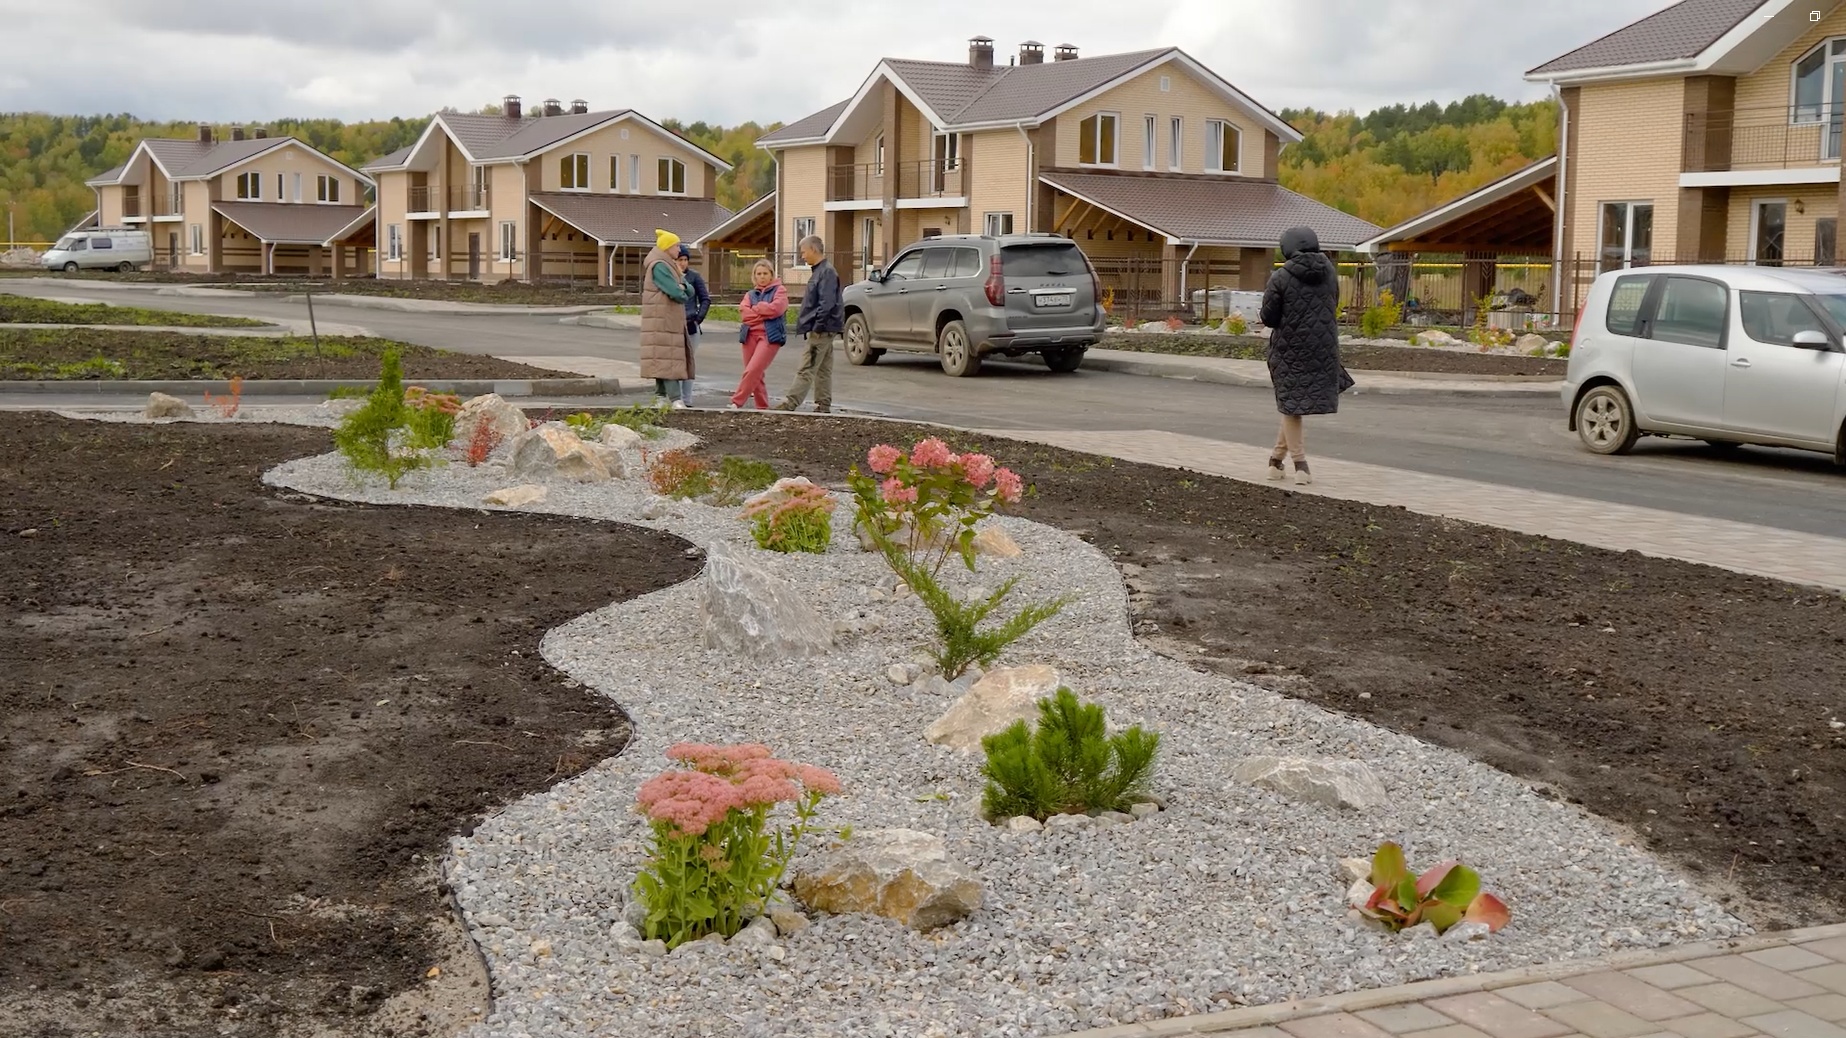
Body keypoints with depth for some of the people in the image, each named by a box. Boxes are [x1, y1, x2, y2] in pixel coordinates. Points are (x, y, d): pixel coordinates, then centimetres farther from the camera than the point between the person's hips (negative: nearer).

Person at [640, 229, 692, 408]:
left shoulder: (667, 266, 19)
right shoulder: (659, 266, -13)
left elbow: (689, 290, 16)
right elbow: (676, 293, -21)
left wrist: (682, 287, -6)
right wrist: (682, 294, 1)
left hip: (670, 320, 10)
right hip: (663, 321, -10)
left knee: (663, 359, 9)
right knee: (667, 357, -14)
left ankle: (660, 396, 12)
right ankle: (675, 399, -19)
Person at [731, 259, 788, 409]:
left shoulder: (779, 291, 8)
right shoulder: (750, 294, 20)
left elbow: (775, 308, -11)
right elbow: (743, 313, 2)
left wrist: (755, 309, 1)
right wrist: (764, 312, -7)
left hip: (770, 336, -5)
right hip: (750, 335, 5)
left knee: (753, 370, -19)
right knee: (755, 374, 2)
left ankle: (736, 403, -18)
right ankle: (762, 407, 9)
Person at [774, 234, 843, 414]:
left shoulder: (827, 272, -14)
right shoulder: (818, 271, 16)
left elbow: (827, 304, -22)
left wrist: (817, 327, -21)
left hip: (819, 331, -10)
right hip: (820, 330, 10)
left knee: (806, 370, -10)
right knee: (823, 370, 11)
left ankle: (789, 404, -11)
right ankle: (823, 406, 14)